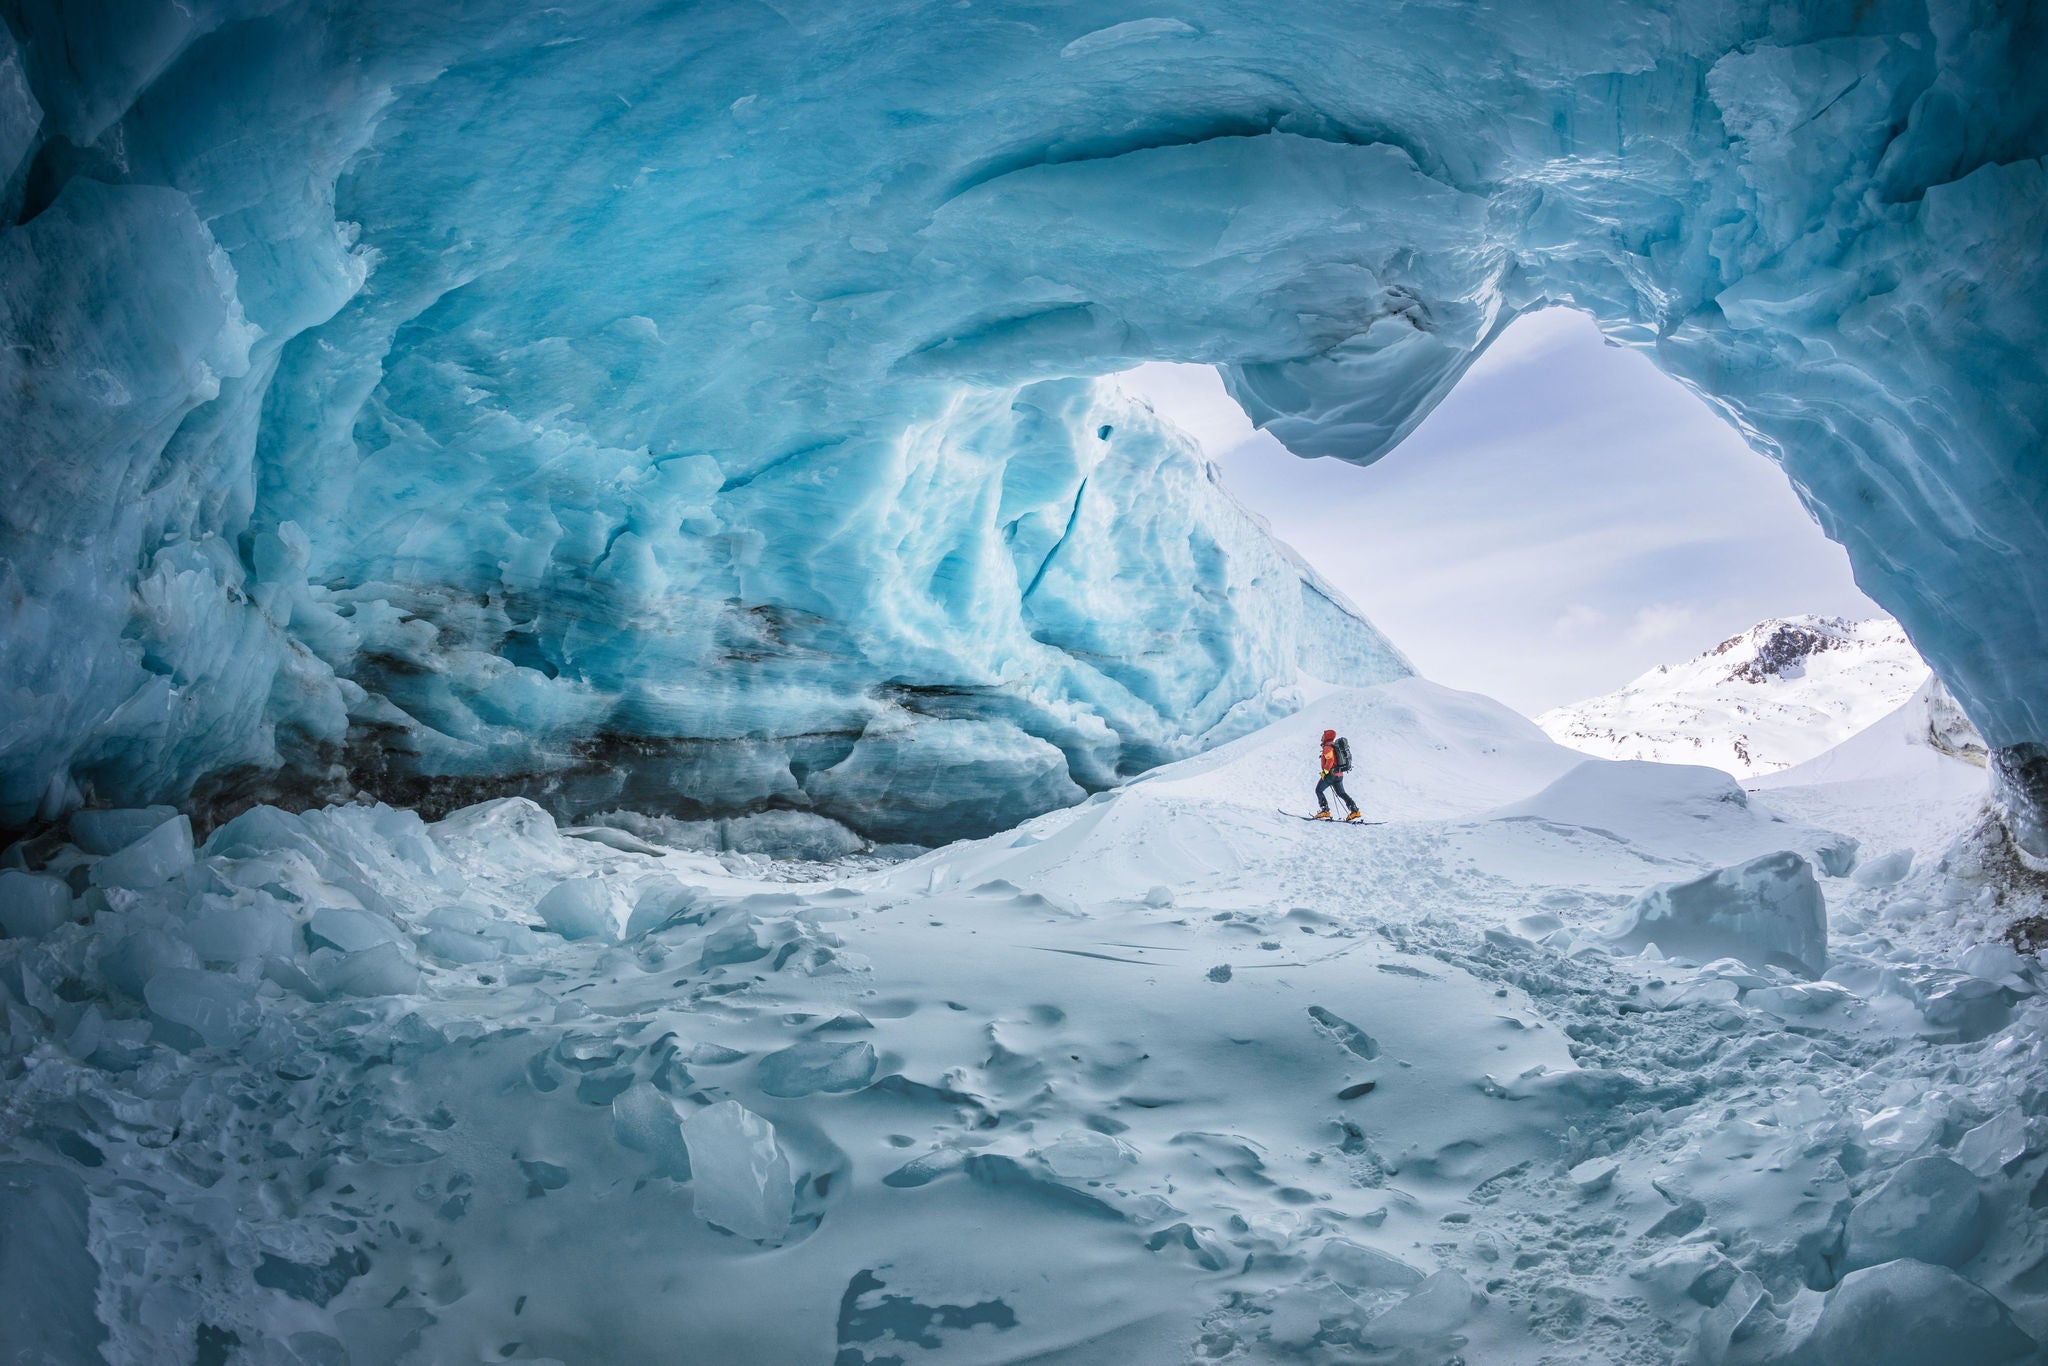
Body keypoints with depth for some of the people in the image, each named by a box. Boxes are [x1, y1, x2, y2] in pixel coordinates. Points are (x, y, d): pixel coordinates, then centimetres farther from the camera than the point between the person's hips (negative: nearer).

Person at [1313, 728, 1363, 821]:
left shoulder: (1328, 747, -13)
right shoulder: (1336, 746, 16)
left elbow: (1330, 760, -26)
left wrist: (1325, 771, -21)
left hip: (1331, 774, -9)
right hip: (1340, 774, 9)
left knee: (1319, 790, 5)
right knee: (1341, 793, 14)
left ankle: (1325, 811, -4)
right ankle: (1355, 812, 3)